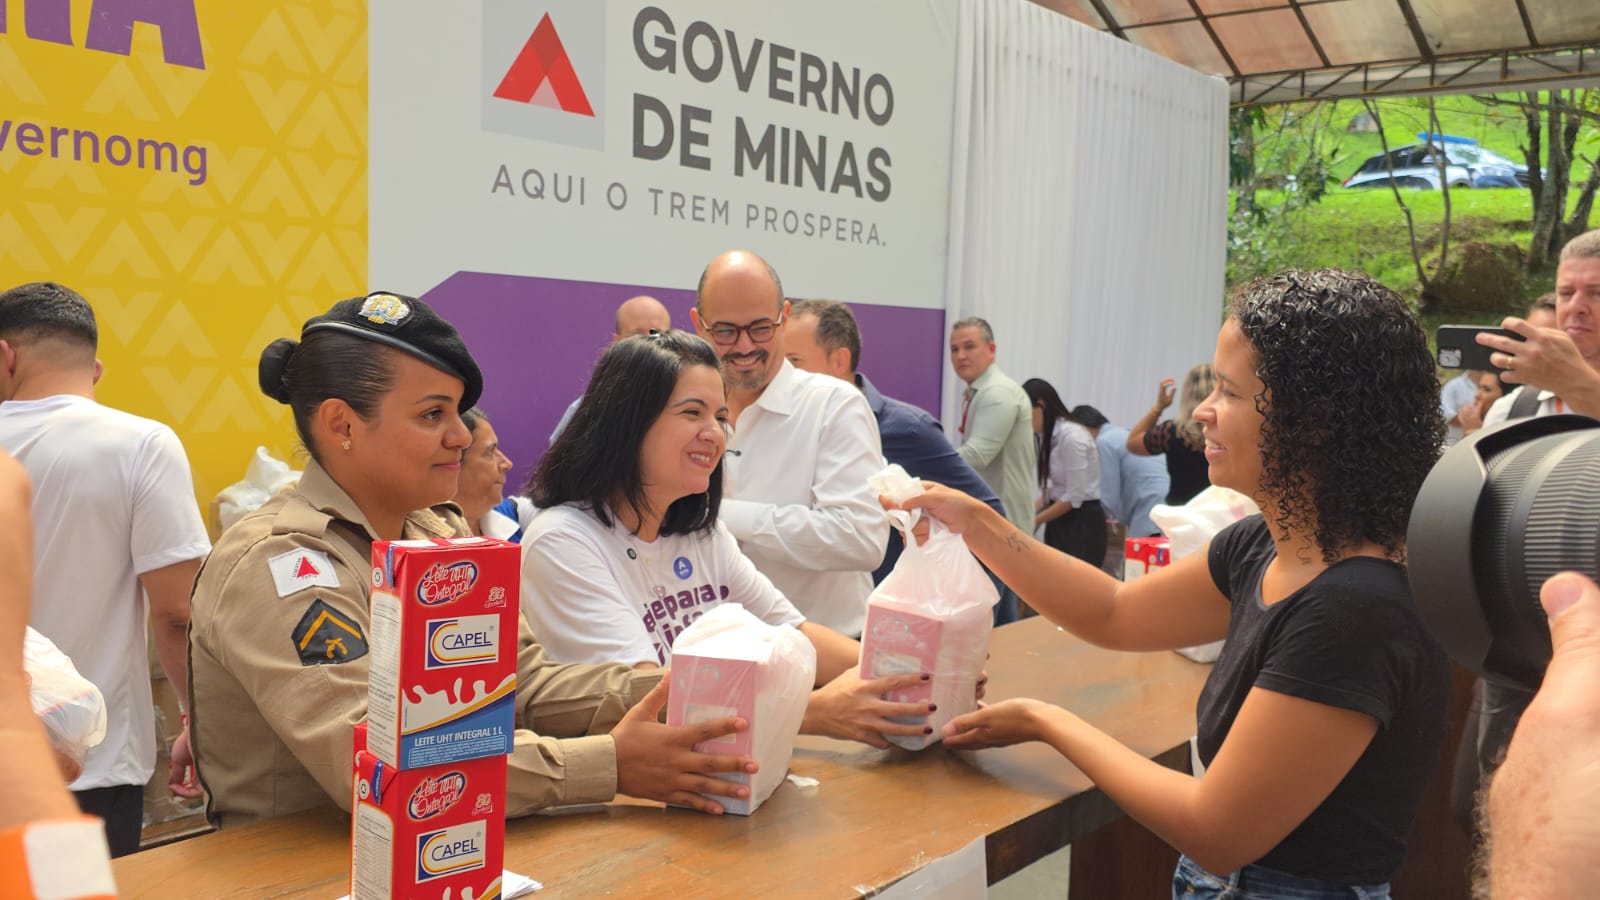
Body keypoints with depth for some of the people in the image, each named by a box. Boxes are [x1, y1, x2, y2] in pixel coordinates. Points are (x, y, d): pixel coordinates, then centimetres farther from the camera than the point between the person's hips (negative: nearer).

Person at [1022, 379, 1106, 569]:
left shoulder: (1071, 436, -17)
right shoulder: (1050, 436, 9)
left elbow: (1074, 497, -18)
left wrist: (1037, 520, -10)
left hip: (1083, 523, -9)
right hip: (1061, 522, 9)